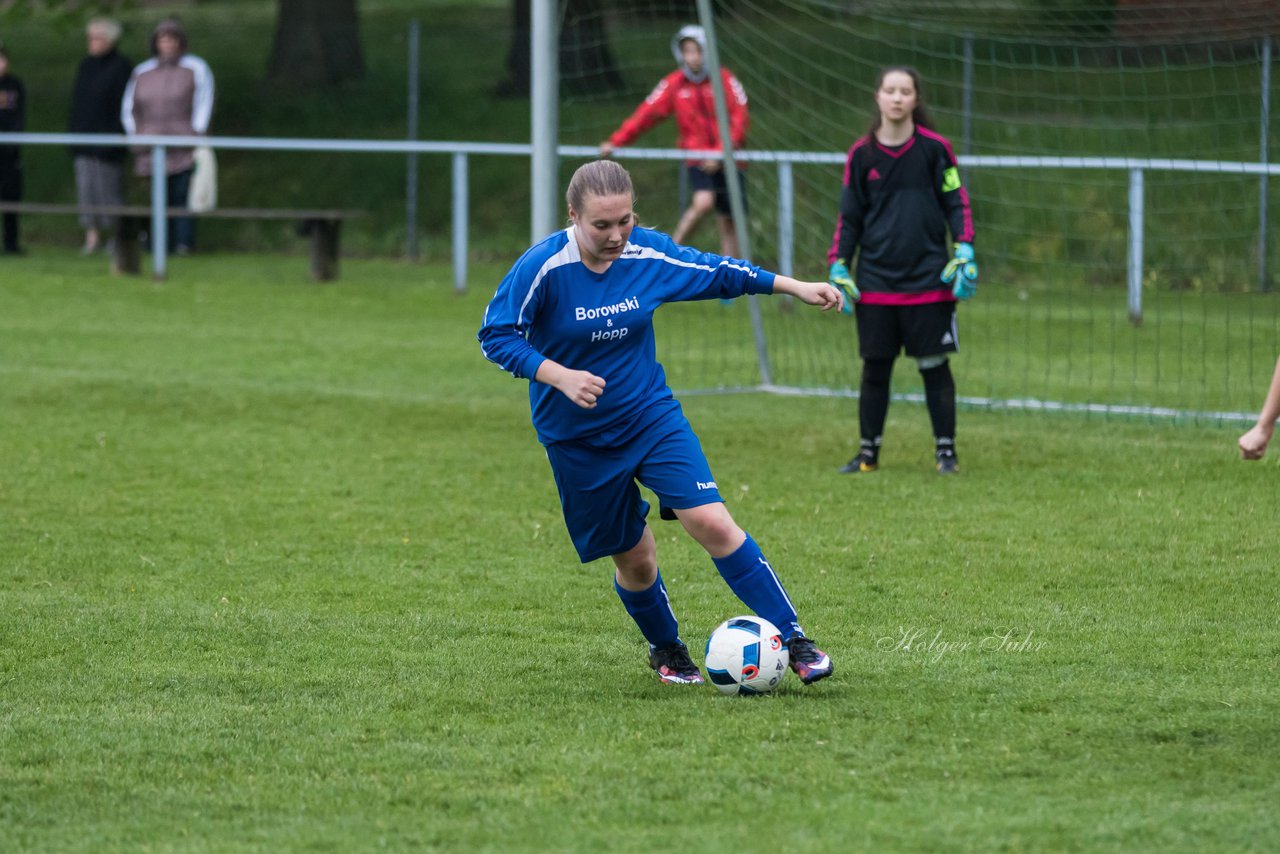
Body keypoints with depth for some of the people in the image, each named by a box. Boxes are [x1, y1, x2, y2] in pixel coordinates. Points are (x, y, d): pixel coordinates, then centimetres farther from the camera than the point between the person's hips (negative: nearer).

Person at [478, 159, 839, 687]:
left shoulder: (650, 254, -8)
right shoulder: (543, 267, -20)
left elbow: (716, 272, 9)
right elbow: (496, 336, -15)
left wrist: (794, 287, 11)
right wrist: (559, 376, -28)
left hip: (652, 415, 2)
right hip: (577, 440, -2)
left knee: (713, 525, -14)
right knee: (633, 557, 8)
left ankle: (793, 639, -9)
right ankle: (666, 650, 37)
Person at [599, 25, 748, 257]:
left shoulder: (725, 80, -3)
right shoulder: (673, 84, 0)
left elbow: (739, 118, -5)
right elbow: (646, 114, -4)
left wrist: (721, 153, -17)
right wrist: (615, 142, -12)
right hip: (696, 157, -1)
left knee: (728, 221, 3)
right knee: (703, 201, -26)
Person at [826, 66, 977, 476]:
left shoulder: (934, 148, -1)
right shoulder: (861, 154, 4)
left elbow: (957, 203, 3)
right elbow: (849, 217, 10)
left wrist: (964, 251, -8)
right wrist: (838, 265, 2)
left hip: (929, 281, -2)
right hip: (874, 283, 2)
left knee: (934, 366, 2)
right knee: (875, 368, 5)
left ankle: (946, 452, 11)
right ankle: (868, 453, 15)